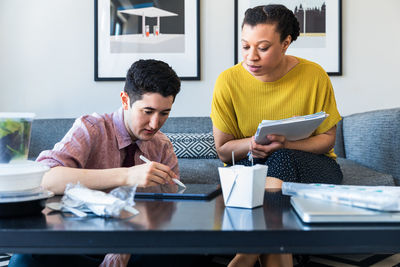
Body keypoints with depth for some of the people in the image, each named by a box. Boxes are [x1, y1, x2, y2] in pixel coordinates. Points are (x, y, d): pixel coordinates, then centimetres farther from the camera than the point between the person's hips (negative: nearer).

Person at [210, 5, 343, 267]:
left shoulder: (314, 75, -9)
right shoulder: (228, 81, -9)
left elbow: (327, 138, -2)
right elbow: (223, 150, -3)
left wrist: (286, 145, -22)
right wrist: (252, 144, -26)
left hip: (311, 165, 0)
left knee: (281, 159, -35)